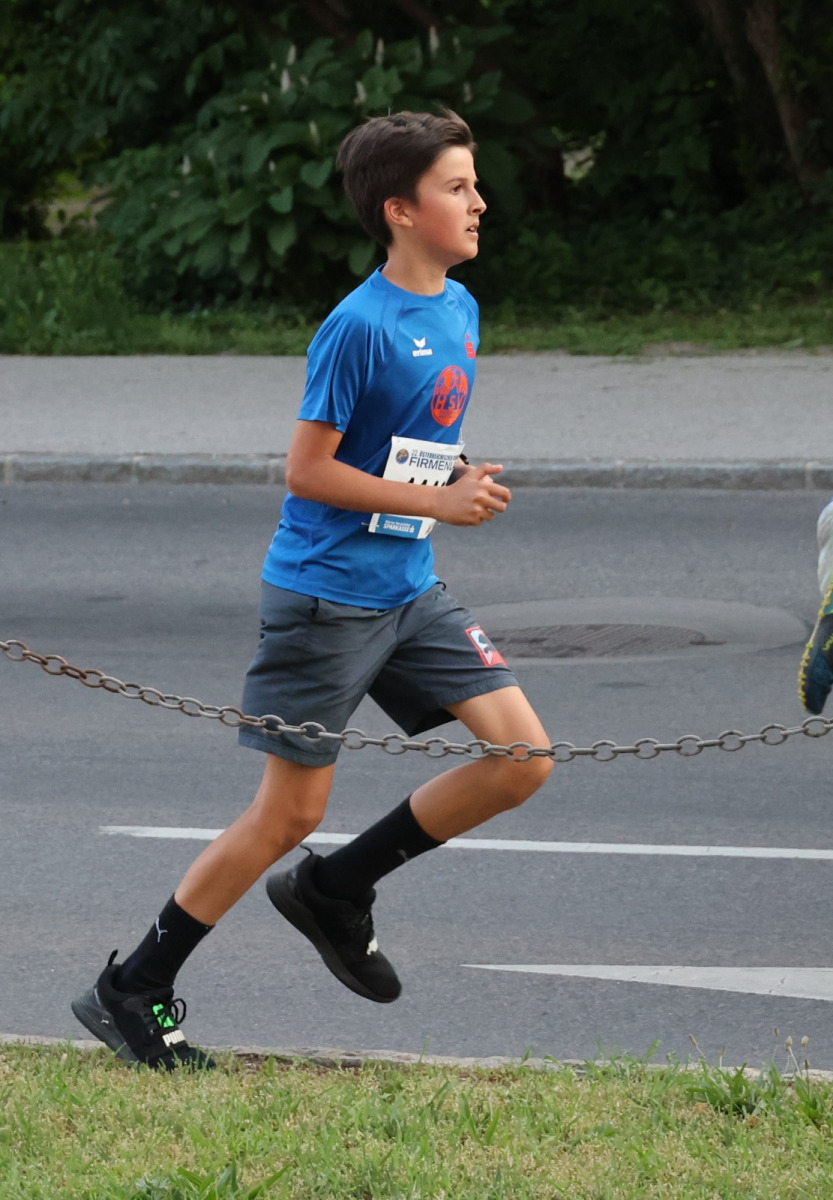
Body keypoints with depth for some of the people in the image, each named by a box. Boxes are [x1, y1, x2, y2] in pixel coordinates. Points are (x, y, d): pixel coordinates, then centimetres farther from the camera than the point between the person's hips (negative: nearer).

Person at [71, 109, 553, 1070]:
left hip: (411, 593, 8)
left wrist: (463, 478, 1)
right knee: (289, 811, -2)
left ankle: (334, 890, 13)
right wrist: (437, 501, -17)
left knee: (524, 757, -3)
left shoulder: (459, 309, 7)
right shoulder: (359, 325, -17)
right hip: (325, 595, -7)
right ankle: (130, 993, 11)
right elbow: (309, 470, -17)